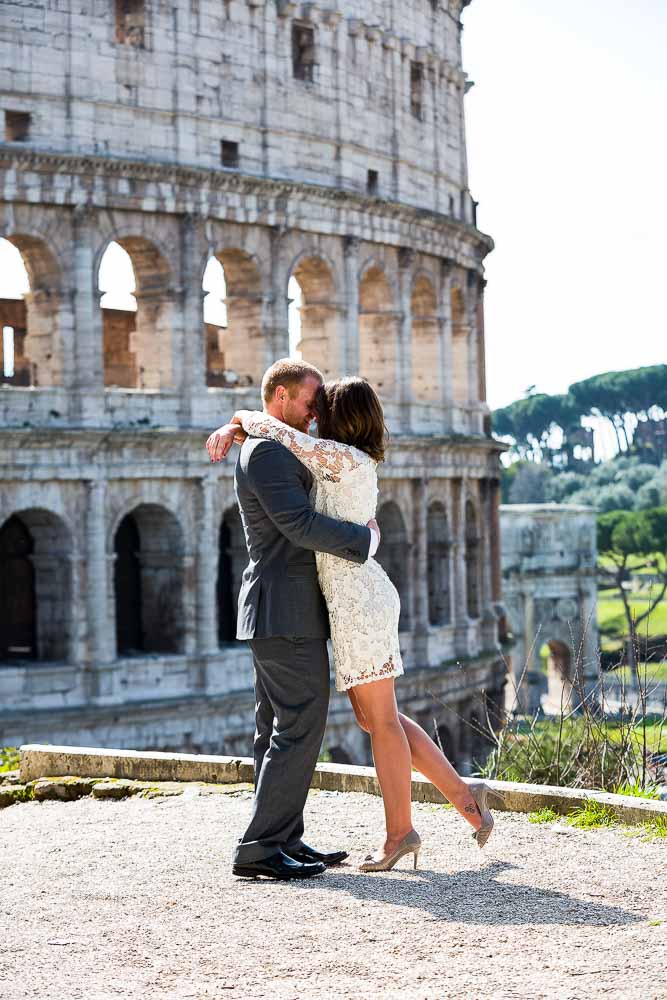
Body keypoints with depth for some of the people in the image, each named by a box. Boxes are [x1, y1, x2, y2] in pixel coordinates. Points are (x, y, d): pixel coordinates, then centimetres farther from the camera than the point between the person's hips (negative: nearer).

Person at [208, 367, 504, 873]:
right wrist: (231, 430, 10)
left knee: (380, 719, -1)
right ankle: (463, 793, 15)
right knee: (374, 718, 12)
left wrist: (244, 416, 4)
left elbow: (279, 433, -16)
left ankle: (399, 830, 8)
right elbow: (287, 443, 26)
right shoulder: (343, 464, 16)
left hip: (358, 600, -9)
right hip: (355, 602, 9)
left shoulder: (347, 459, -12)